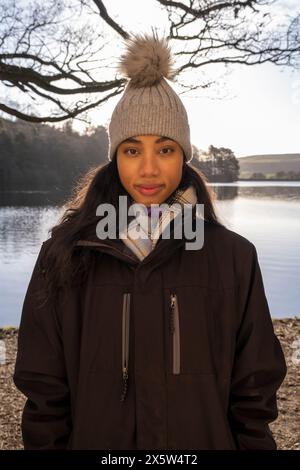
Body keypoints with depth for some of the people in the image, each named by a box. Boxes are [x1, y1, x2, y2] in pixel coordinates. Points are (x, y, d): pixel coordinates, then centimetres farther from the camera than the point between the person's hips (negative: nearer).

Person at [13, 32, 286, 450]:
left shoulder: (233, 256, -10)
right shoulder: (66, 253, -9)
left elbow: (253, 393, -4)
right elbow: (45, 390, -5)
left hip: (207, 439, 0)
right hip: (93, 437, 1)